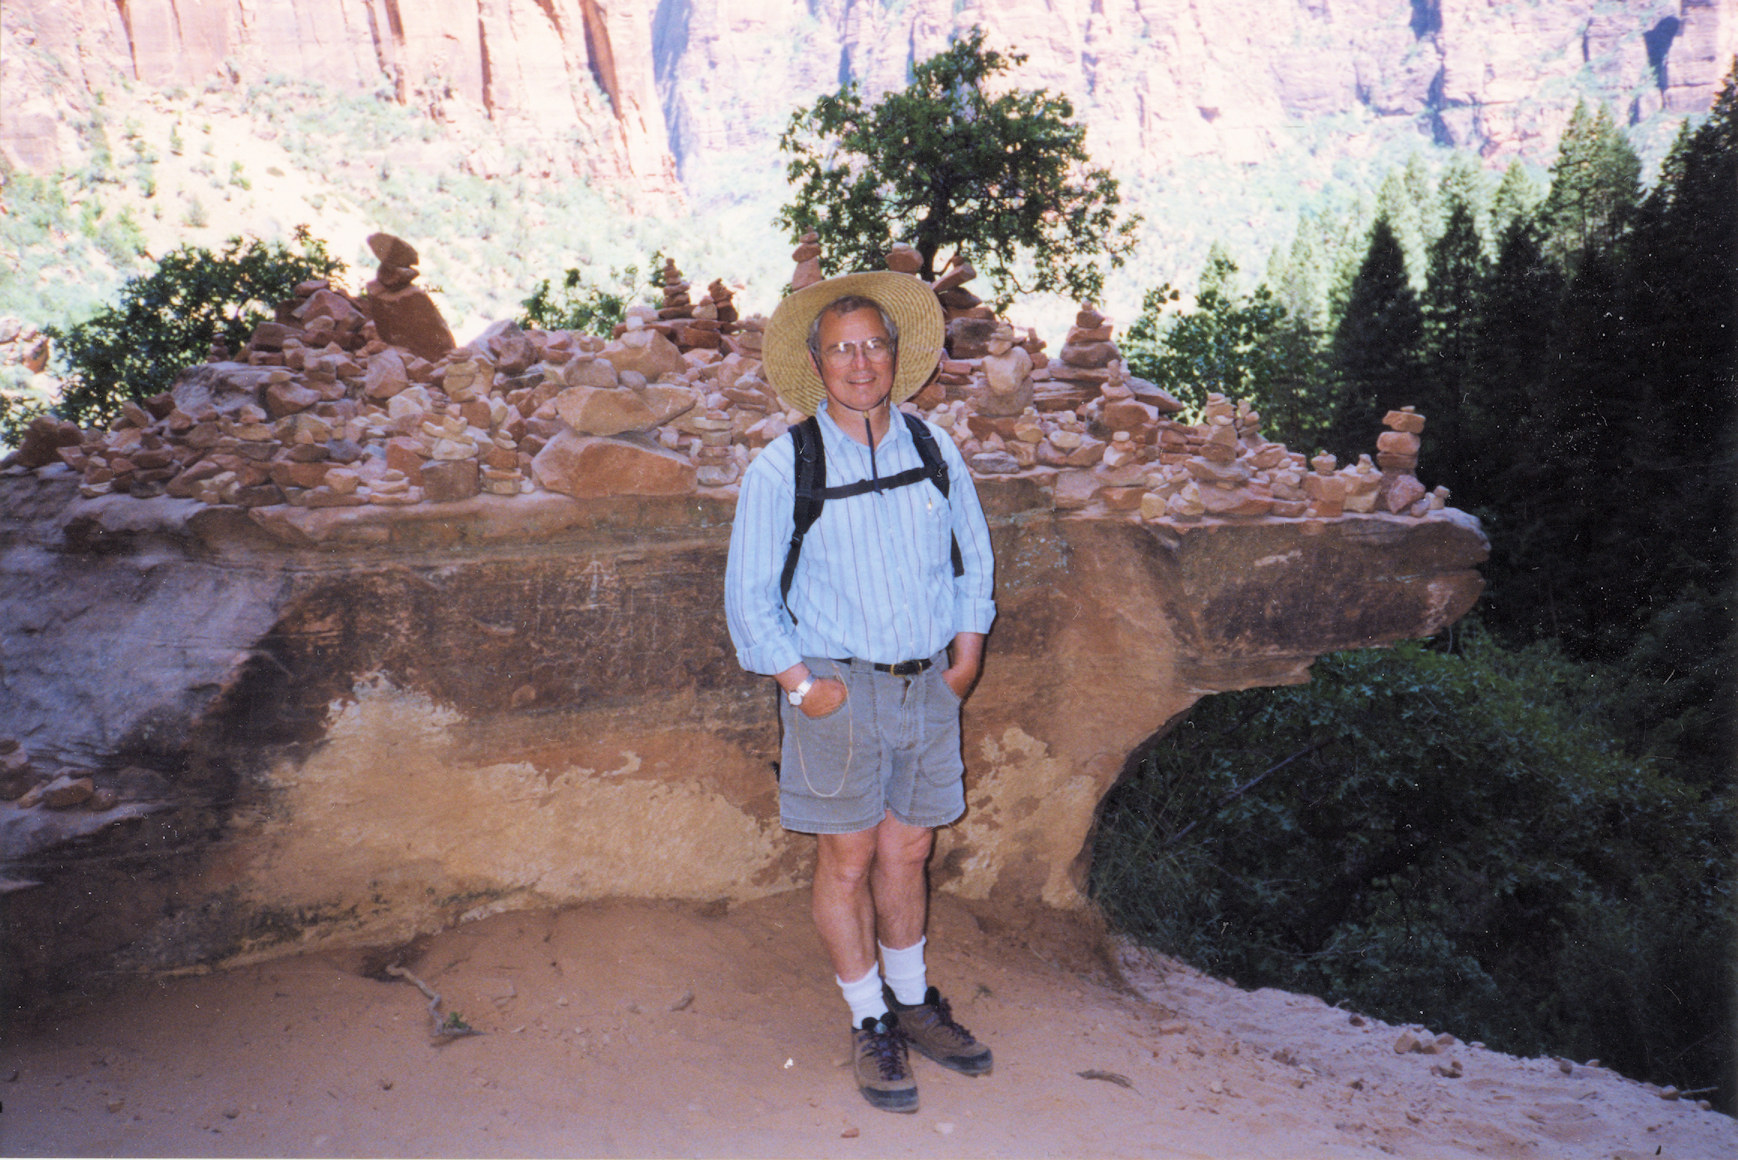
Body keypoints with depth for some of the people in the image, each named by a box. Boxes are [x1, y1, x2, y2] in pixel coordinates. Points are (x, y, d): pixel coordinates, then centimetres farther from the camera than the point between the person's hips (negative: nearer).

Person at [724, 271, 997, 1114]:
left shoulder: (934, 449, 6)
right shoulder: (781, 468, -6)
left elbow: (972, 555, 16)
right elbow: (750, 596, -4)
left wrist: (967, 653, 8)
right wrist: (802, 686, -10)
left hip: (928, 686, 3)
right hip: (840, 690, -3)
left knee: (907, 852, 14)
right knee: (847, 861, 5)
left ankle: (914, 1002, 33)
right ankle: (870, 1024, 23)